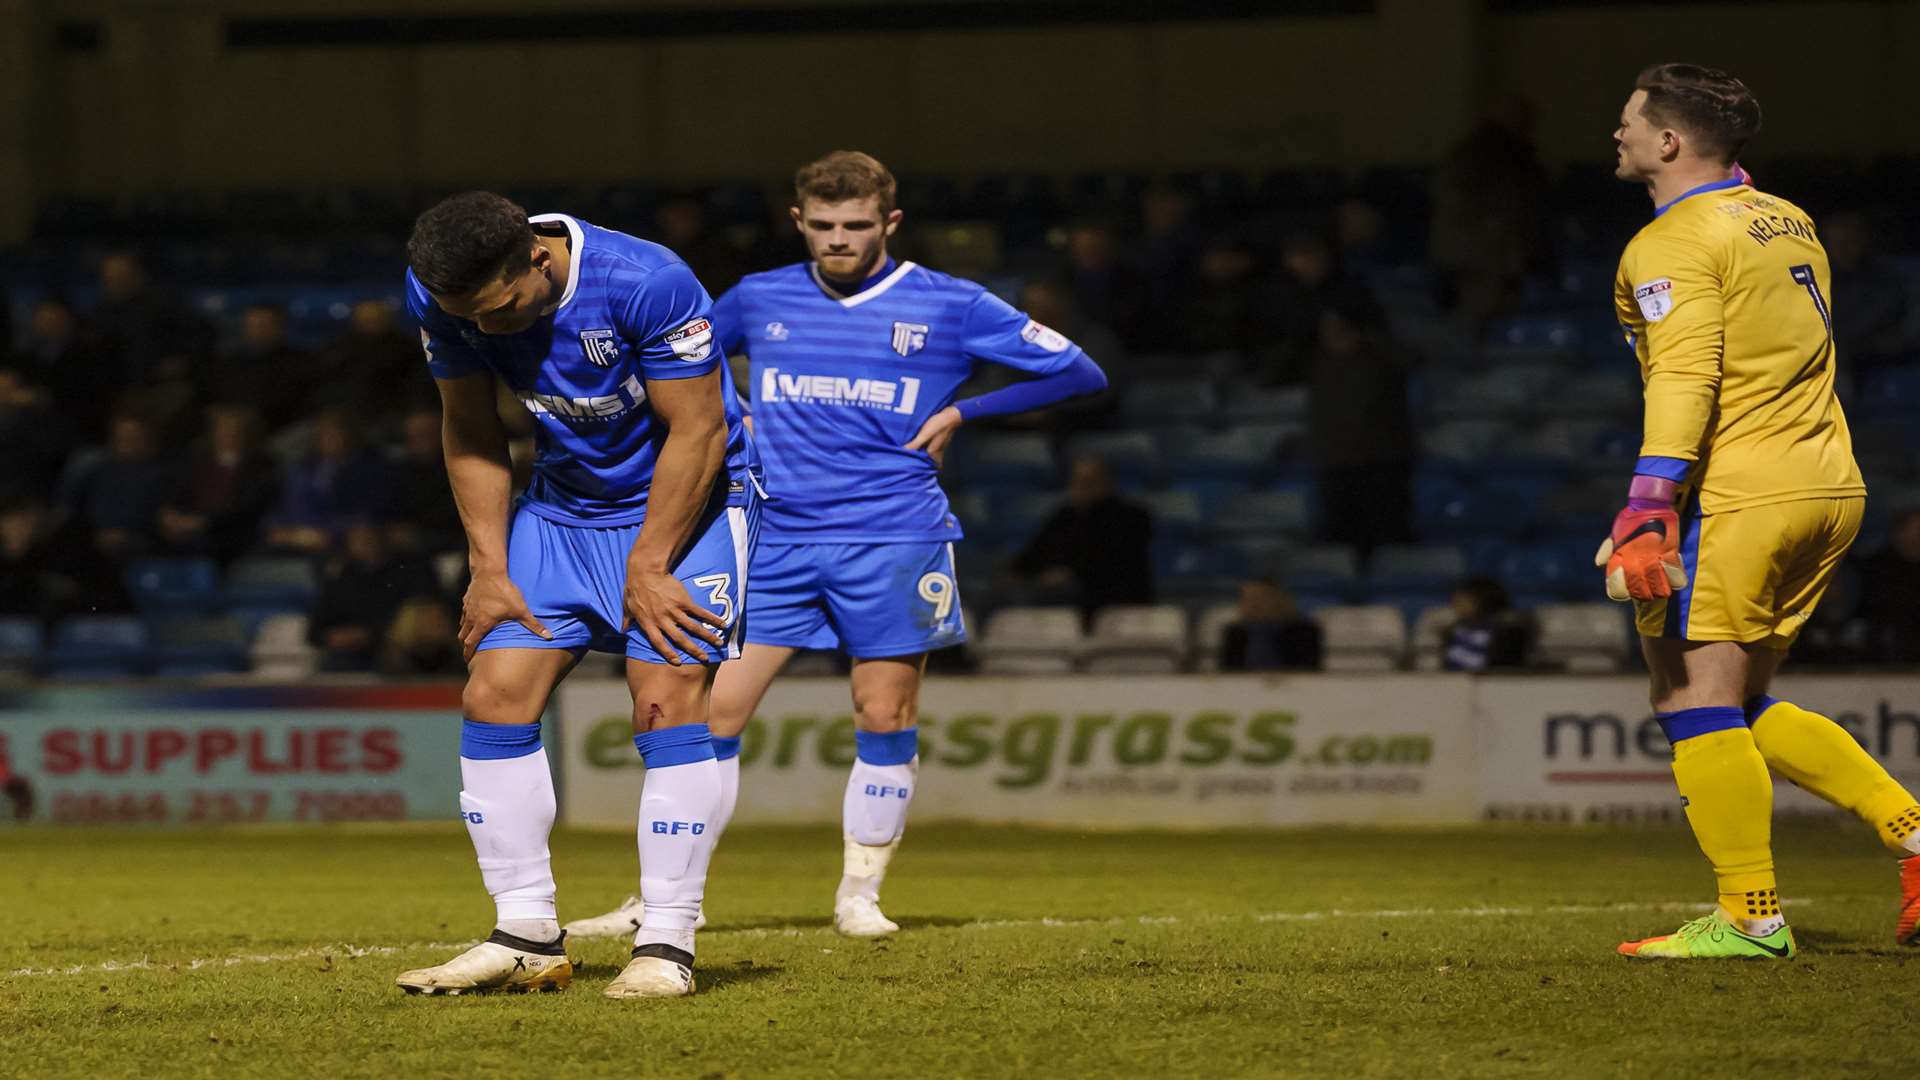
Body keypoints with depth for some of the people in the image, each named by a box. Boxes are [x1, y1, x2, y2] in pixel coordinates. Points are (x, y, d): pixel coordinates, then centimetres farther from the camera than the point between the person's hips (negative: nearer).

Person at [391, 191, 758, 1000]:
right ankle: (527, 940, 2)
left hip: (680, 500, -5)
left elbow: (696, 432, -22)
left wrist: (647, 568, -19)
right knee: (493, 697, -5)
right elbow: (470, 433, 0)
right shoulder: (438, 296, -15)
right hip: (563, 502, 5)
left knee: (668, 701, -17)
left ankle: (666, 944, -13)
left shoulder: (646, 283, -31)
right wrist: (488, 569, -5)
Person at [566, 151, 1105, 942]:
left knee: (885, 719, 0)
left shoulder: (950, 307, 1)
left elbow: (1078, 373, 4)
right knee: (711, 708, -6)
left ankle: (860, 893, 15)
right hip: (775, 539, 2)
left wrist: (961, 412, 0)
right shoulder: (757, 301, 9)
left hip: (892, 541, -2)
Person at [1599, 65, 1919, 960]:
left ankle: (1751, 917, -9)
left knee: (1695, 703, -5)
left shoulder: (1676, 244, -10)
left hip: (1739, 498, -9)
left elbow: (1684, 380, -21)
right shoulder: (1787, 222, 17)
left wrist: (1647, 509, -25)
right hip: (1830, 489, 9)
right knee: (1745, 708, 16)